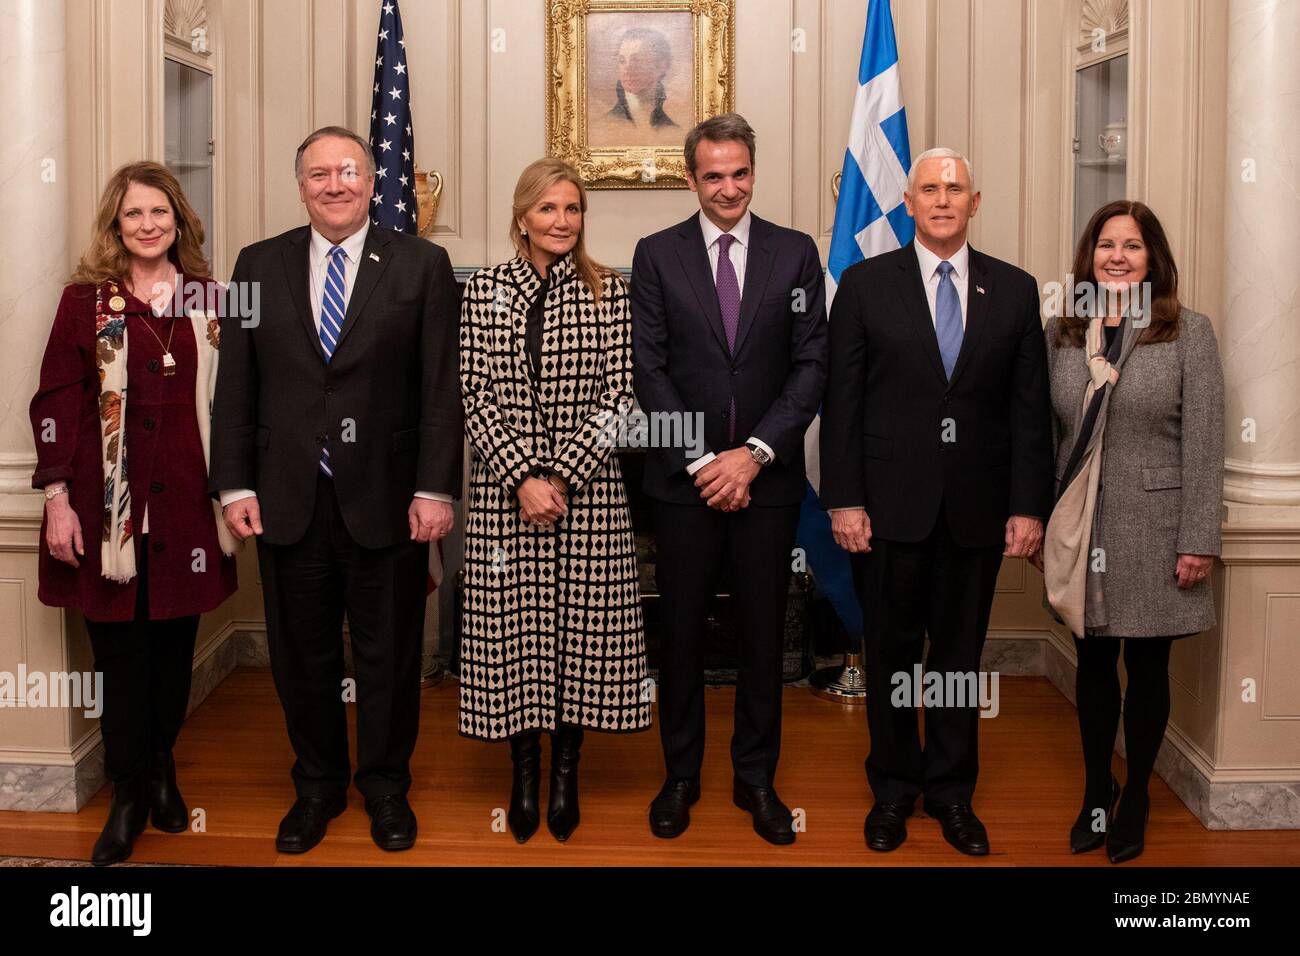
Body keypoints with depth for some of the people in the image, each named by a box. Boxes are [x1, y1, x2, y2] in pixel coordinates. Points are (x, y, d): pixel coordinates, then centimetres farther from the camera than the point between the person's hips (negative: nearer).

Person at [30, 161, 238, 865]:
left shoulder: (209, 299, 8)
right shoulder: (86, 300, 1)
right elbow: (56, 404, -1)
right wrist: (57, 499, -7)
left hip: (187, 507, 2)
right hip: (107, 509, -2)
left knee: (175, 648, 9)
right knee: (119, 654, 3)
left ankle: (160, 770, 29)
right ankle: (128, 796, 17)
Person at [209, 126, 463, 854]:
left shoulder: (422, 265, 0)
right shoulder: (259, 266, 7)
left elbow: (441, 387, -4)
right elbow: (236, 385, 6)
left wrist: (435, 489, -10)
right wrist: (234, 485, 0)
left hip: (385, 499, -2)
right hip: (287, 500, 2)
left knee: (388, 656, 10)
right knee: (302, 656, 12)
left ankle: (387, 787, 29)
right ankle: (319, 785, 30)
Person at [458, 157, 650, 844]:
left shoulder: (608, 292, 3)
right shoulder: (484, 291, 4)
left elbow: (617, 396, -3)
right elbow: (475, 395, -1)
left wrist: (562, 476, -12)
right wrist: (522, 478, -12)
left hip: (586, 488, 0)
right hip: (504, 488, 0)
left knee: (581, 626, 4)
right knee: (512, 627, 5)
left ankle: (566, 771, 20)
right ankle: (524, 773, 20)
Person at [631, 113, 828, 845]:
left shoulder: (796, 253, 3)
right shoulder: (657, 255, 2)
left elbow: (812, 365, -2)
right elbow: (651, 370, -3)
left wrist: (754, 452, -11)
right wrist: (702, 461, -11)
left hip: (768, 478, 1)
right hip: (684, 480, 0)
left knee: (764, 633, 9)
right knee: (682, 632, 8)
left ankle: (757, 778, 23)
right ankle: (681, 775, 23)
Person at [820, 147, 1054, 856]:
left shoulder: (1014, 290, 6)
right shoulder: (865, 284, 1)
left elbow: (1030, 408, 4)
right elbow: (841, 400, -1)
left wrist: (1029, 506, -1)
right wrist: (843, 499, -7)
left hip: (977, 506, 1)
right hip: (890, 503, -1)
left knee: (961, 651, 11)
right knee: (890, 651, 9)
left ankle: (951, 791, 26)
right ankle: (893, 789, 25)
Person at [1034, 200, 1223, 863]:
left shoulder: (1189, 333, -4)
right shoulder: (1060, 335, 5)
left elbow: (1203, 444, -6)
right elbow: (1044, 440, 8)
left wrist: (1198, 541, -10)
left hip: (1154, 532, -2)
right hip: (1080, 534, 2)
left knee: (1147, 667, 7)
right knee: (1093, 664, 11)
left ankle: (1135, 798, 24)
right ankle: (1096, 791, 27)